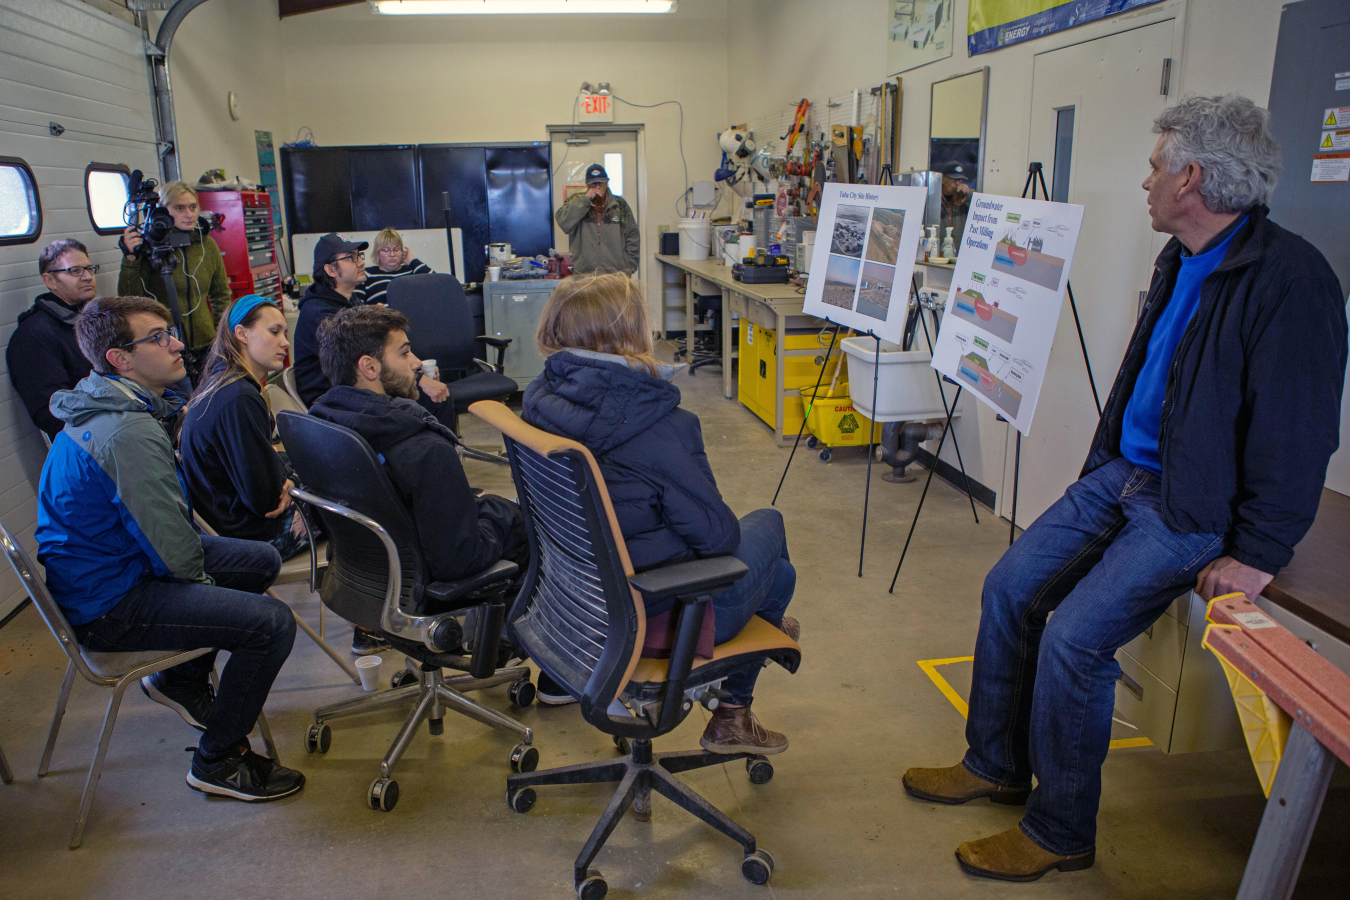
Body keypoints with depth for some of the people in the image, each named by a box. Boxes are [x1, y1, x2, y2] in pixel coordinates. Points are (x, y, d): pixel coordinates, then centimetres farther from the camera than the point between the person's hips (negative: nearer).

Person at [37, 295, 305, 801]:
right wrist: (198, 577, -5)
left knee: (261, 561, 18)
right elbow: (174, 552, -26)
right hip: (107, 608, -11)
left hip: (106, 565, 11)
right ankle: (219, 762, 0)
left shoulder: (102, 410, 6)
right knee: (272, 622, -21)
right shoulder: (129, 433, -29)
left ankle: (182, 680, 31)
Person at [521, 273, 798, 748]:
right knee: (767, 524, 20)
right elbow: (716, 534, -18)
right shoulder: (662, 427, -29)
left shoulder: (540, 400, -7)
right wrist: (730, 530, 6)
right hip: (659, 611, -7)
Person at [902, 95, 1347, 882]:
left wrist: (1258, 555, -18)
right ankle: (995, 766, 22)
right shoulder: (1182, 263, 10)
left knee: (1073, 641, -17)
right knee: (1010, 588, 4)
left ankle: (1061, 832, 5)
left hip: (1192, 509, -9)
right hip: (1121, 474, 9)